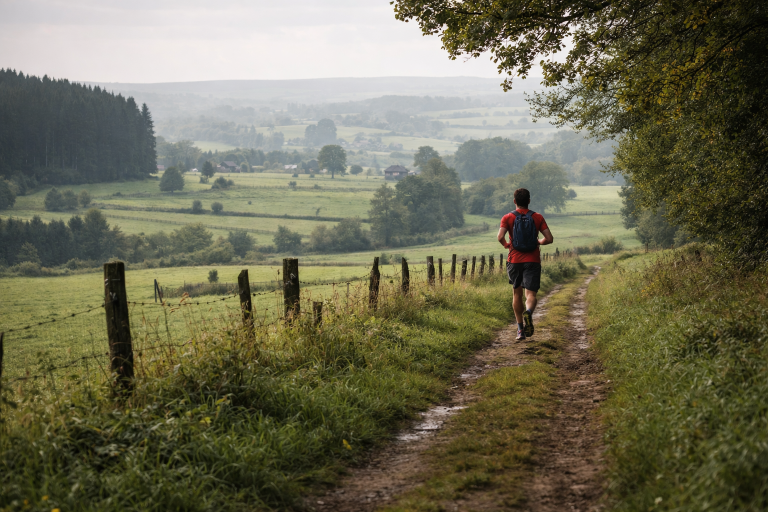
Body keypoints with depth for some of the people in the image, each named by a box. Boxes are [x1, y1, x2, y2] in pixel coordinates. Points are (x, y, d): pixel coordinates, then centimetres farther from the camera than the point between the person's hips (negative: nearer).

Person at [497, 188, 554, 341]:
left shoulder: (508, 218, 0)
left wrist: (506, 244, 7)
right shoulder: (537, 217, 3)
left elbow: (500, 237, -15)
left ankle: (520, 329, 16)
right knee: (530, 293, -5)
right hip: (533, 260, -1)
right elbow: (549, 239, -3)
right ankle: (528, 312, -39)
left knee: (517, 294, 14)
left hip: (515, 260, 1)